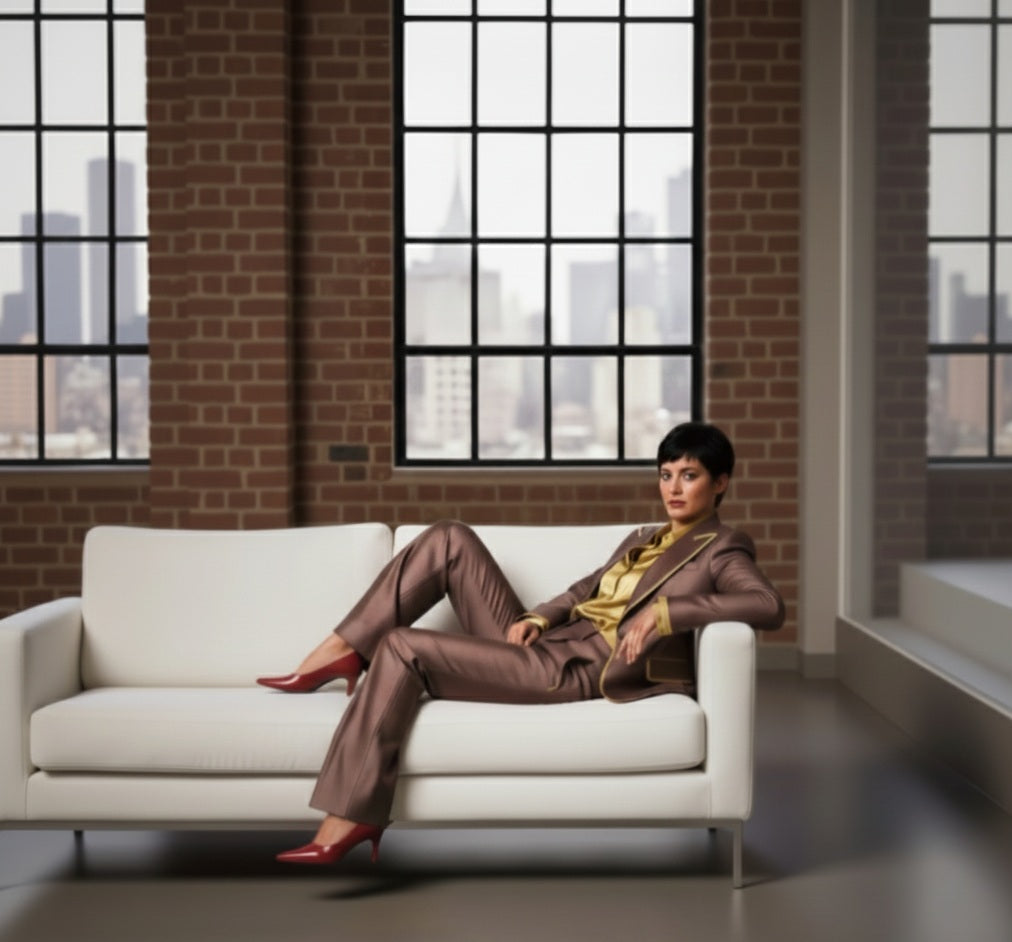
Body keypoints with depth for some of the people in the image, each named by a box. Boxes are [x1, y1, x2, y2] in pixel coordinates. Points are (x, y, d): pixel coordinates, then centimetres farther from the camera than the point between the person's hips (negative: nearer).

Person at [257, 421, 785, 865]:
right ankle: (343, 650, -1)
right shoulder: (643, 539, 23)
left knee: (400, 647, -18)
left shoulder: (722, 551, -2)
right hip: (541, 643, 8)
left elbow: (770, 607, -21)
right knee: (449, 540, 2)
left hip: (572, 671, -8)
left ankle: (350, 818, -17)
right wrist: (538, 617, 0)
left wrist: (667, 610, -26)